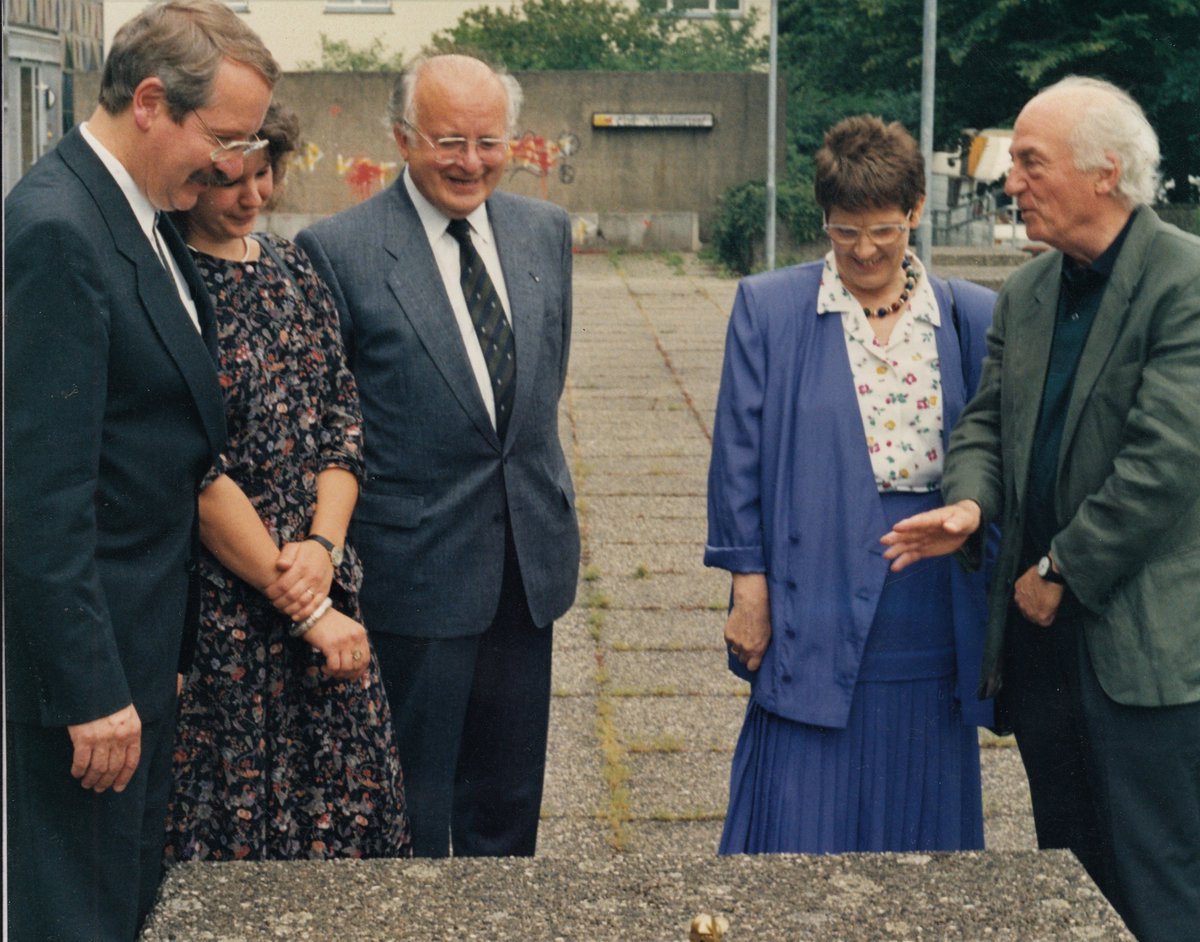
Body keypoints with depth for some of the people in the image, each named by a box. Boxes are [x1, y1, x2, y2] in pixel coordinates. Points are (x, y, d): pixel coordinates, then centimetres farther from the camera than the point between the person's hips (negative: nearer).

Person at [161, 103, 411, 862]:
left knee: (343, 808, 11)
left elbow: (344, 417, 10)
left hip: (322, 592, 6)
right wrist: (306, 609, -13)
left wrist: (324, 545, -8)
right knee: (232, 818, 4)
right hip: (217, 606, -6)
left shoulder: (291, 268, 10)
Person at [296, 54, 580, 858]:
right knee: (411, 801, 8)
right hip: (414, 567, -5)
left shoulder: (546, 231, 7)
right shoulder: (338, 249, -10)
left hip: (526, 561, 5)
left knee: (508, 799, 17)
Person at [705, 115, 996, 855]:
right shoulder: (768, 309, 1)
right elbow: (739, 456, 1)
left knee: (923, 834, 11)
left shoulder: (972, 319, 6)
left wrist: (1002, 602, 6)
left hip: (934, 621, 3)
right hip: (816, 619, -2)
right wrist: (750, 590, -3)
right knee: (798, 836, 1)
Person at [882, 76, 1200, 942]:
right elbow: (988, 420, 14)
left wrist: (1063, 570, -13)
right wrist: (971, 501, -8)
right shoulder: (1026, 294, 11)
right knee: (1069, 863, 17)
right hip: (1043, 622, 7)